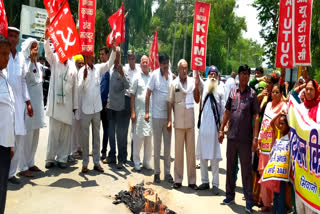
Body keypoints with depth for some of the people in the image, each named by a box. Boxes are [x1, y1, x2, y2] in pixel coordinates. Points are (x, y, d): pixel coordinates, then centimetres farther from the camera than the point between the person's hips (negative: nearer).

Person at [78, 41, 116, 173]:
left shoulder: (98, 68, 4)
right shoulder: (82, 70, -6)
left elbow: (109, 64, -10)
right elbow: (79, 89, -14)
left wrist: (114, 50, -21)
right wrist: (84, 78, -31)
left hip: (96, 107, 4)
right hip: (85, 108, -3)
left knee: (97, 135, 10)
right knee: (85, 136, 5)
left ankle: (96, 162, 18)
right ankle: (85, 163, 14)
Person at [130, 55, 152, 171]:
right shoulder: (137, 77, 1)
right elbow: (132, 95, 0)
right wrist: (133, 112, -7)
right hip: (139, 111, -3)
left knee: (149, 138, 9)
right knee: (138, 138, 1)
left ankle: (147, 162, 22)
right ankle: (136, 162, 13)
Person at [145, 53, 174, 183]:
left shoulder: (172, 75, 3)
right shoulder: (155, 74, -6)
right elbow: (148, 94, -4)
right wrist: (146, 112, -9)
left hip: (168, 115, 3)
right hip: (157, 115, -3)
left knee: (168, 145, 10)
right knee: (157, 145, 7)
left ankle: (167, 172, 22)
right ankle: (157, 172, 19)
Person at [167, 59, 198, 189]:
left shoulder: (192, 82, 4)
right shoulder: (174, 83, 3)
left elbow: (197, 100, 1)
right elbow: (170, 103, 4)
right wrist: (169, 120, -1)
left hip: (190, 122, 1)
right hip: (178, 123, -1)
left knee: (191, 152, 6)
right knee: (178, 151, 6)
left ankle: (192, 180, 15)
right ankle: (178, 179, 16)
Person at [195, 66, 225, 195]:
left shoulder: (220, 91, 2)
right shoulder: (204, 87, 8)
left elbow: (223, 110, 3)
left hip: (215, 127, -2)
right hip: (203, 126, 2)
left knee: (214, 157, 1)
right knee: (202, 156, 9)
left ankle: (215, 184, 9)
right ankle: (205, 181, 22)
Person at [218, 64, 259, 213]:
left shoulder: (252, 94, -3)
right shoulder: (233, 92, 8)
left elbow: (256, 117, -6)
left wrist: (255, 138, -12)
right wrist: (221, 130, 10)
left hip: (245, 139, -4)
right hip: (232, 137, 4)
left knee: (246, 170, 1)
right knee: (230, 167, 14)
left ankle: (249, 201, 9)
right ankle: (230, 195, 28)